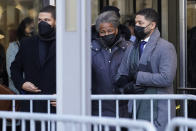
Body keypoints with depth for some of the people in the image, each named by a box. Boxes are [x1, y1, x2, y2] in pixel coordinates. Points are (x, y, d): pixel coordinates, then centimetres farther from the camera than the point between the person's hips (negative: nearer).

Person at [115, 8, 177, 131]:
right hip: (136, 110, 5)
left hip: (158, 111, -5)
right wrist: (130, 86, -5)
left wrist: (138, 76, -10)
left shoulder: (166, 47, -4)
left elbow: (166, 78, -15)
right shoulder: (132, 49, 15)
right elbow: (120, 77, 17)